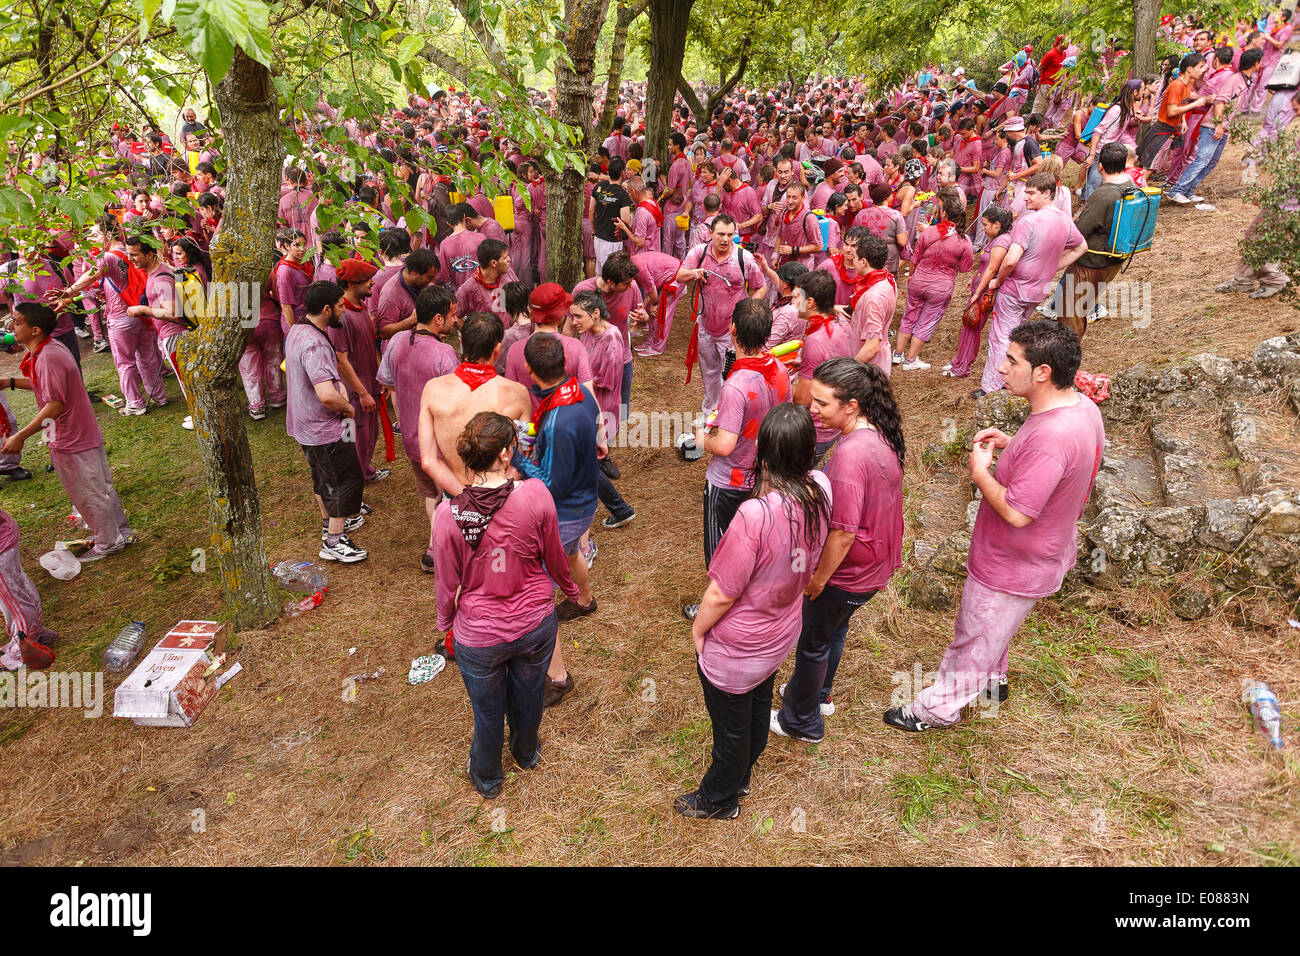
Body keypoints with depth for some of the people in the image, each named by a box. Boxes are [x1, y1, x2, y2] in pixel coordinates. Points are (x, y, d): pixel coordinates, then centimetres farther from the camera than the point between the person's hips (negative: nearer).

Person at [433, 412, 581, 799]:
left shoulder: (448, 515, -24)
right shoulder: (536, 495, -23)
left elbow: (448, 584, -10)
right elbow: (553, 557, -6)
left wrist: (444, 621, 12)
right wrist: (569, 587, 15)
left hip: (480, 635, -1)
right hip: (536, 623, 1)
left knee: (488, 710, 25)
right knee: (528, 694, 30)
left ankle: (487, 777, 53)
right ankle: (527, 753, 60)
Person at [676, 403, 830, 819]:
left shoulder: (755, 515, -39)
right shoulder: (820, 490, -19)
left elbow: (721, 595, -25)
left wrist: (698, 629, -9)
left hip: (736, 650, -7)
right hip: (781, 635, 7)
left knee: (731, 728, 20)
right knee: (758, 708, 31)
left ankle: (718, 799, 48)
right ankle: (741, 776, 59)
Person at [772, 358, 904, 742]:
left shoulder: (851, 454, -34)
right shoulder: (880, 434, -6)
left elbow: (843, 533, -29)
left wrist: (819, 578, -15)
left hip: (848, 572, -8)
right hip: (876, 563, 9)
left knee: (812, 641, 14)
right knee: (834, 628, 29)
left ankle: (802, 721, 35)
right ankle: (818, 694, 52)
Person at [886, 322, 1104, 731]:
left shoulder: (1049, 437, -38)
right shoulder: (1083, 407, -7)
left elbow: (1017, 513, -35)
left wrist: (980, 471, -20)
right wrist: (1009, 444, -2)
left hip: (1013, 568, -9)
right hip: (1045, 554, 9)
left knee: (974, 638, 14)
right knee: (990, 628, 32)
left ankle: (940, 708, 36)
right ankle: (991, 680, 56)